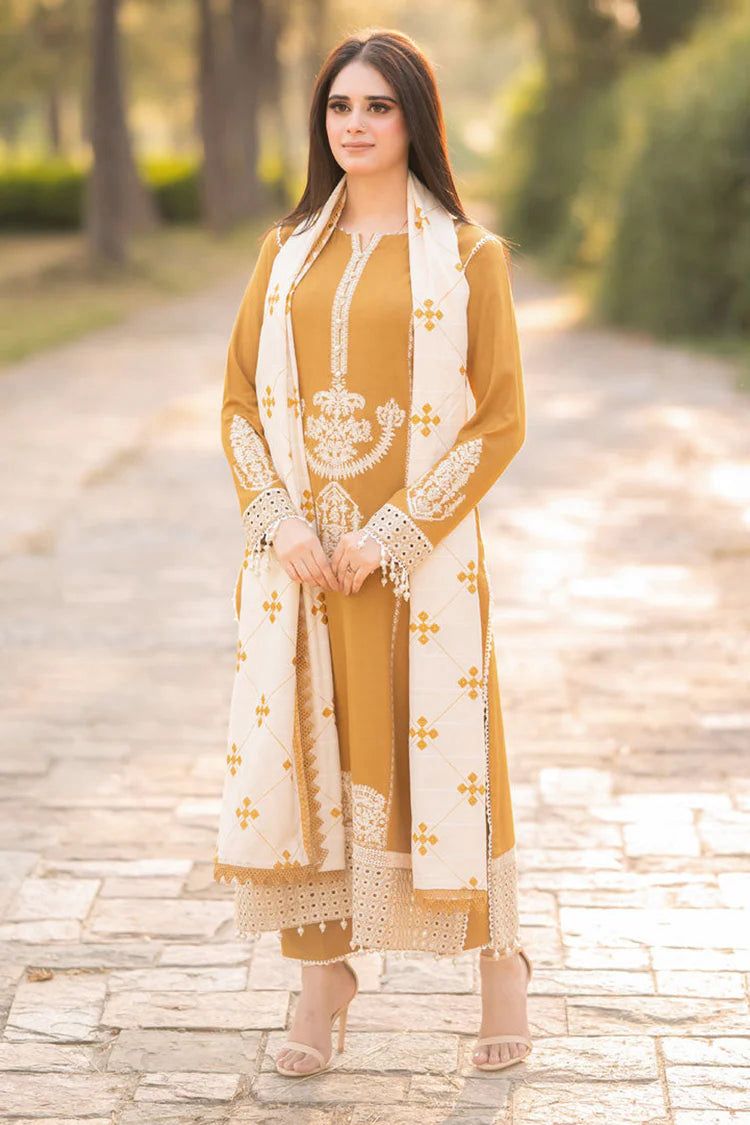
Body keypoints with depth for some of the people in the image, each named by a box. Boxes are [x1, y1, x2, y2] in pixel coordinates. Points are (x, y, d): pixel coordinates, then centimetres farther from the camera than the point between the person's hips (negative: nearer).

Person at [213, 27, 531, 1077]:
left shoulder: (468, 255, -2)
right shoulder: (289, 251, 10)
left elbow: (498, 420, -6)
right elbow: (241, 401, 8)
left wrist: (389, 534, -13)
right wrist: (280, 520, -8)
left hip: (419, 552, -3)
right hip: (299, 552, 4)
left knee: (434, 746, 2)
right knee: (302, 749, 4)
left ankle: (502, 956, 23)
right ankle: (324, 971, 19)